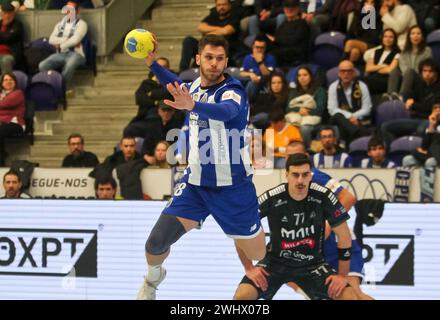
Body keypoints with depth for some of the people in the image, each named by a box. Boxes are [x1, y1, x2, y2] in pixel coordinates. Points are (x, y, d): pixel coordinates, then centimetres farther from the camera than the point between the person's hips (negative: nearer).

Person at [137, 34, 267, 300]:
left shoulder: (233, 90, -18)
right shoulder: (195, 86, 2)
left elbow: (226, 111, -44)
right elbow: (178, 87, 29)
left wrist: (193, 105, -63)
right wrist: (153, 64, 17)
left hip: (233, 186, -5)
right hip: (195, 182, 5)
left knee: (260, 259, -1)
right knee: (157, 243, -5)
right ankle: (153, 279, 28)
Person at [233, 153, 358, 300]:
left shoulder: (323, 197, -17)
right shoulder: (271, 199, -20)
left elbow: (344, 236, -7)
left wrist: (342, 275, -7)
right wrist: (249, 268, -9)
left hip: (313, 264, 1)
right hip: (276, 262, -1)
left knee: (349, 296, -17)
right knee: (241, 296, -22)